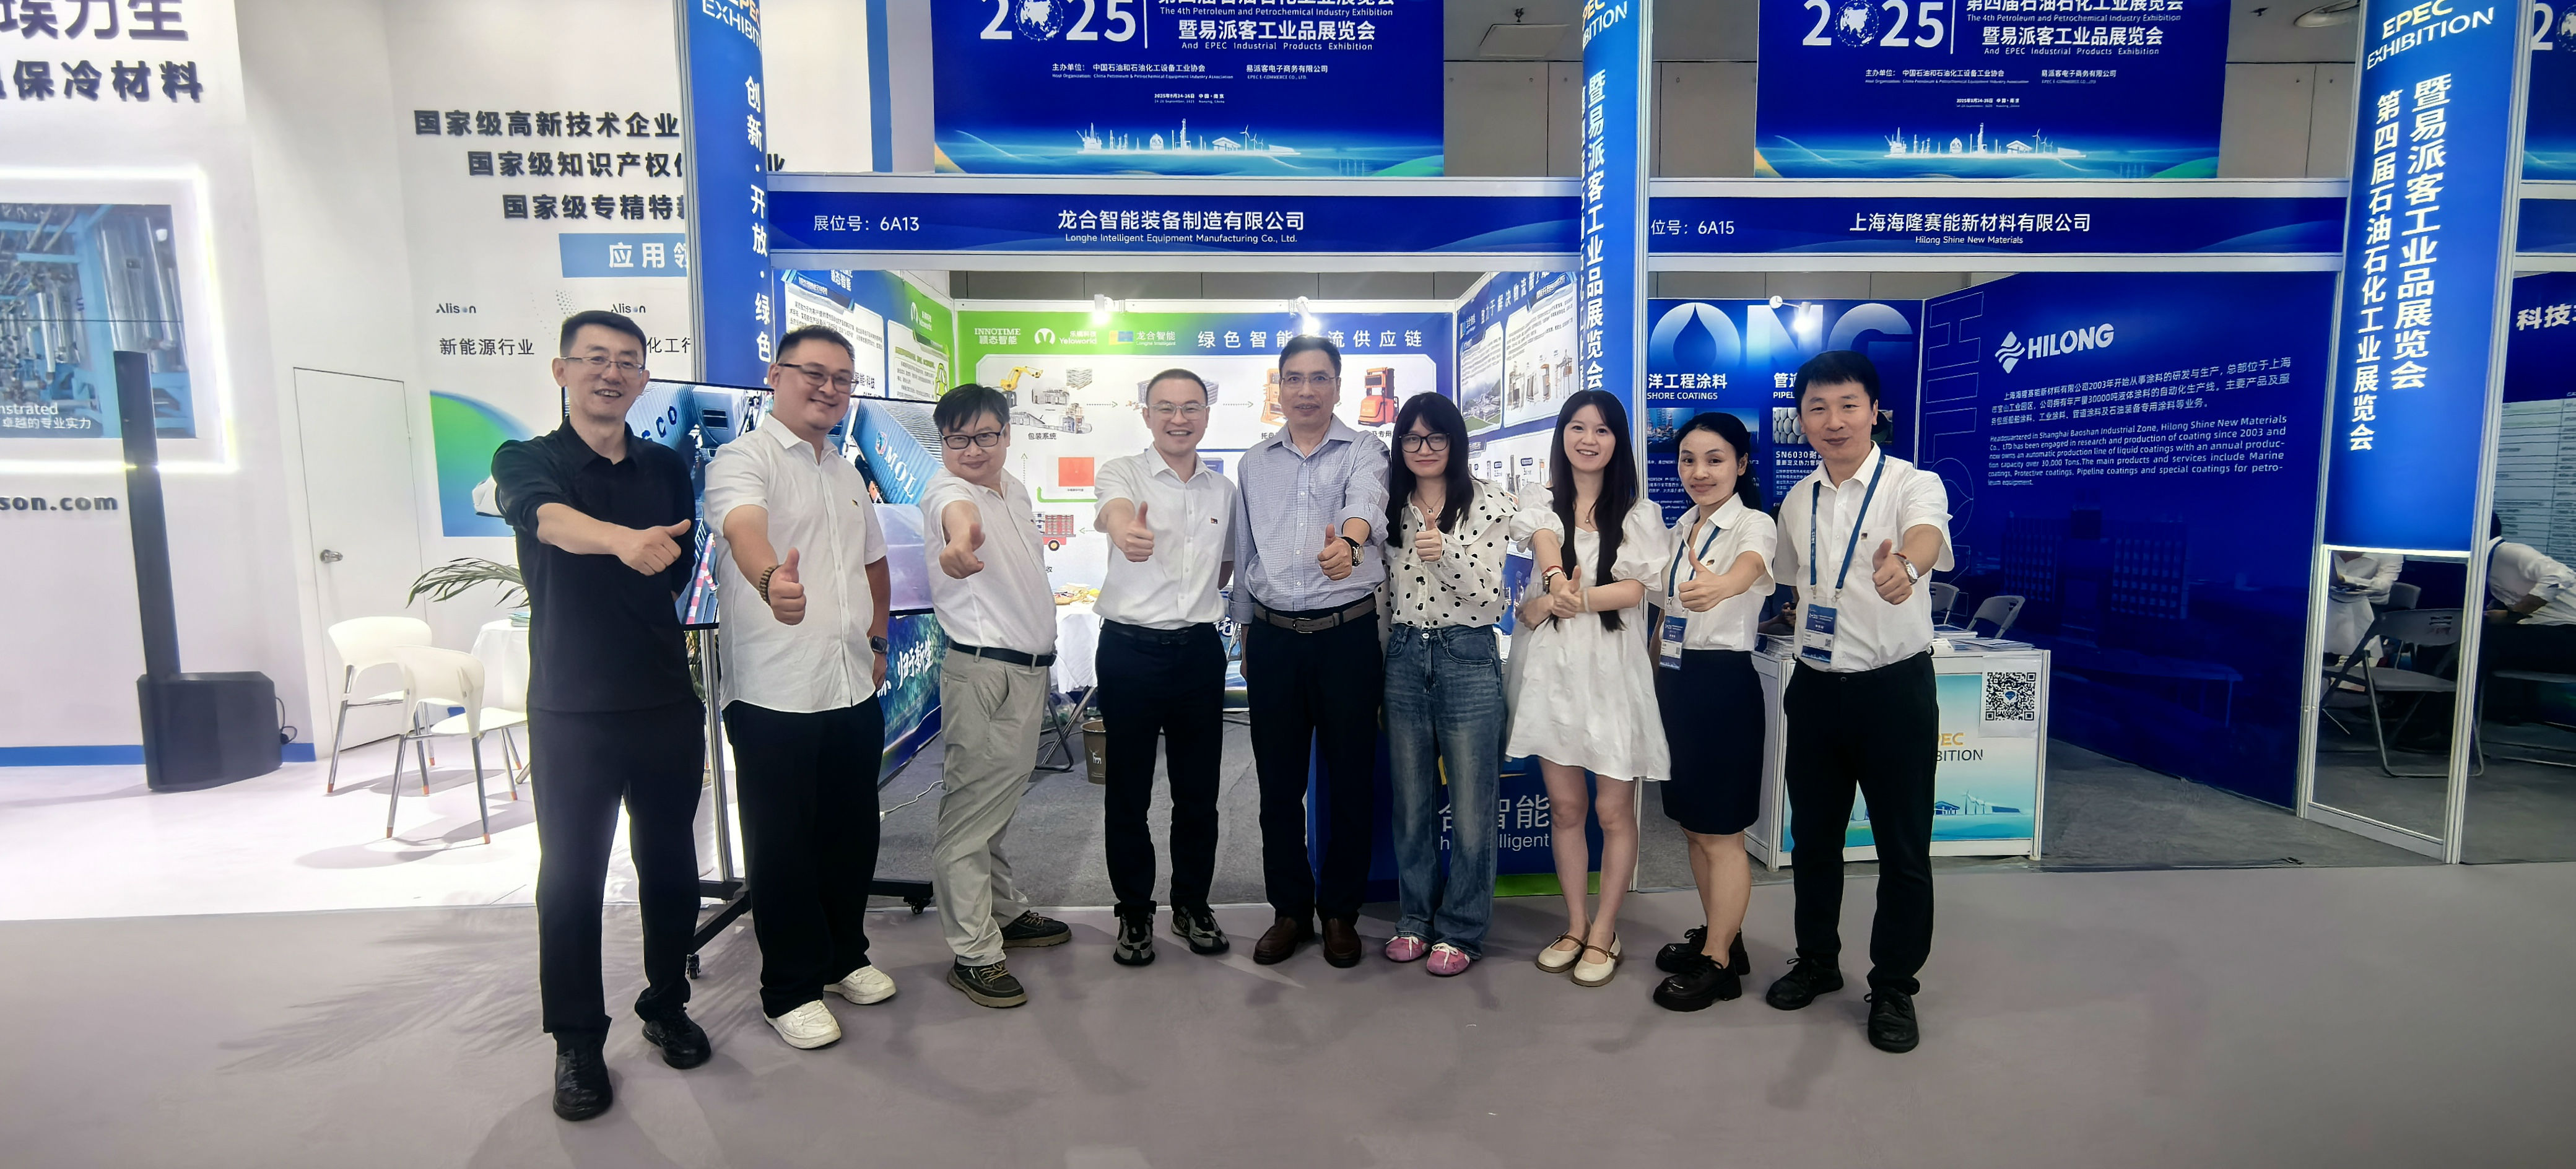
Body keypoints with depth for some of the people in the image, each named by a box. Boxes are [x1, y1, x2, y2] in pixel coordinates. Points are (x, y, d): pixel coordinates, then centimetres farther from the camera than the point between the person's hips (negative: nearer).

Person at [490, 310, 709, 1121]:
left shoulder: (668, 468, 9)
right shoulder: (526, 461, 0)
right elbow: (547, 516, -26)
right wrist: (622, 539, -44)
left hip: (667, 701, 3)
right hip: (571, 710, -2)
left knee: (670, 863, 11)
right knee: (571, 875, 6)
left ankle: (666, 1005, 29)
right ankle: (578, 1041, 20)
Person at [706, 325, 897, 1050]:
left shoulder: (848, 474, 15)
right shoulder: (744, 459, -9)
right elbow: (745, 528, -31)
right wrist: (771, 579, -53)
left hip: (854, 690, 7)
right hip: (774, 694, -7)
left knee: (853, 833, 16)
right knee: (784, 846, 6)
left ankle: (845, 956, 35)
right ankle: (790, 990, 22)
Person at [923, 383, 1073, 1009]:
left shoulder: (1016, 488, 11)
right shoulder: (946, 488, -14)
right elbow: (956, 509, -42)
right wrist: (960, 535, -65)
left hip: (1030, 668, 8)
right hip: (981, 670, -8)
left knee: (1000, 800, 21)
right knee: (970, 809, -1)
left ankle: (1004, 913, 35)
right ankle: (974, 953, 9)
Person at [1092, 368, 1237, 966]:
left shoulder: (1223, 489, 9)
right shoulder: (1123, 472, -5)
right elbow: (1115, 512, -31)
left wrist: (1199, 595, 6)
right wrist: (1126, 532, -54)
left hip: (1199, 649, 4)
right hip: (1130, 648, -3)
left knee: (1199, 789, 12)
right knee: (1128, 789, 7)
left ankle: (1192, 904, 30)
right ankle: (1135, 913, 24)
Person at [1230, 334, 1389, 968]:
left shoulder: (1363, 450, 0)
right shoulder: (1253, 463, 12)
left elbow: (1365, 499, -24)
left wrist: (1348, 541, -47)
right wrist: (1245, 636, 17)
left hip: (1347, 634, -3)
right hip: (1273, 637, 3)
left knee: (1349, 779, 6)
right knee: (1278, 783, 9)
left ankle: (1340, 911, 24)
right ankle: (1290, 910, 26)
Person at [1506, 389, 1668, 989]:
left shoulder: (1639, 514, 6)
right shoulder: (1541, 509, 11)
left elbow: (1636, 589, -6)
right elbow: (1546, 549, -12)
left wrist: (1558, 601, -18)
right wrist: (1557, 581, -35)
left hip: (1613, 669, -2)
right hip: (1552, 669, 2)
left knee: (1614, 810, 3)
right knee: (1564, 805, 9)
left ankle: (1604, 932, 19)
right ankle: (1576, 924, 24)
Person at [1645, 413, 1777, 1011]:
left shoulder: (1754, 524, -12)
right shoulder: (1681, 528, 11)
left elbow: (1748, 570, -37)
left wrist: (1720, 586, -59)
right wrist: (1658, 669, 9)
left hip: (1723, 685, -7)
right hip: (1674, 681, 7)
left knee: (1721, 832, 3)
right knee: (1693, 825, 16)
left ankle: (1718, 964, 16)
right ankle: (1720, 934, 33)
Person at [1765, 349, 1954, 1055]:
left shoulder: (1912, 484, -12)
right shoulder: (1797, 501, 5)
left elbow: (1928, 533, -36)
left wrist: (1904, 564, -57)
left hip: (1896, 687, -4)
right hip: (1816, 688, 5)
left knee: (1903, 846, 6)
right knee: (1812, 836, 16)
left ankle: (1894, 988, 26)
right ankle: (1817, 962, 36)